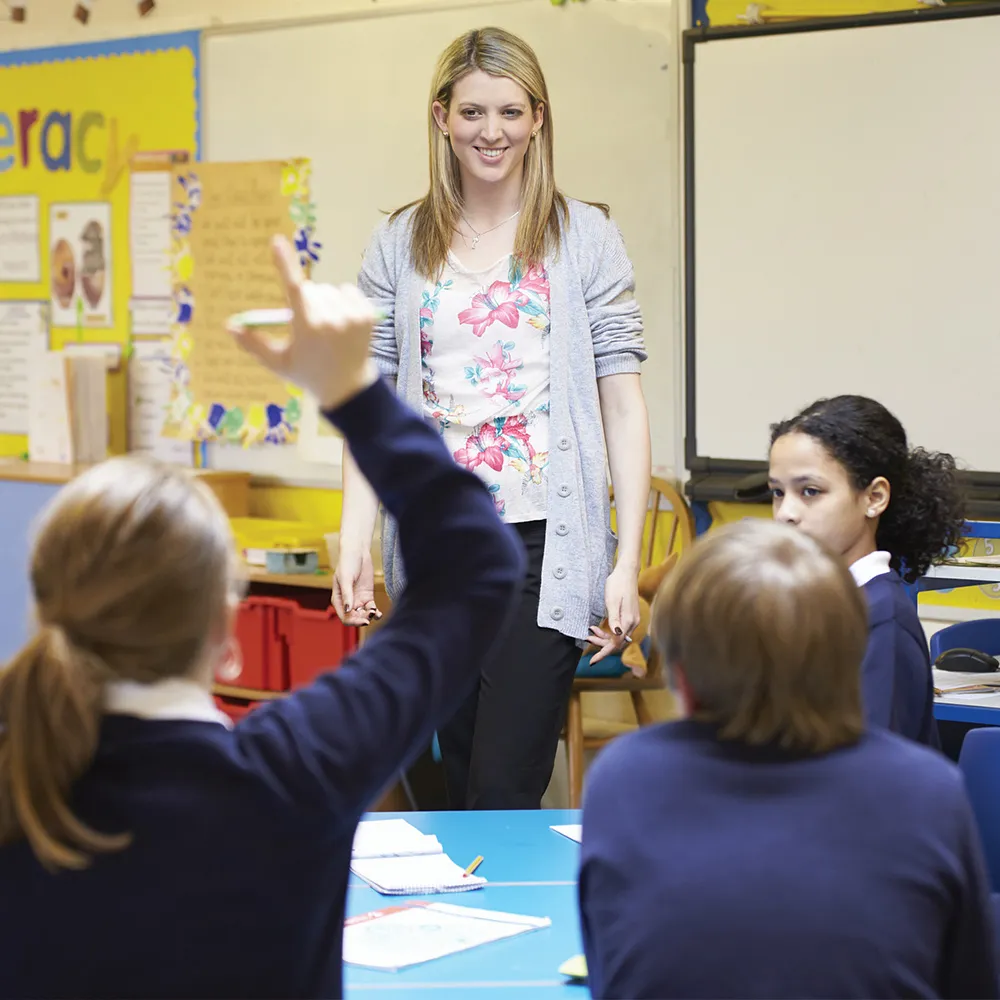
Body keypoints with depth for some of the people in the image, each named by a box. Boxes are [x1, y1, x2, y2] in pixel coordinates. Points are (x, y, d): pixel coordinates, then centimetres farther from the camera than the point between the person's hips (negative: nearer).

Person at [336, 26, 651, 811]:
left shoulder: (586, 238, 2)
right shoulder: (399, 246, 9)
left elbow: (623, 402, 0)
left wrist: (629, 563, -7)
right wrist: (353, 542, -5)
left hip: (544, 542, -3)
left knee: (504, 795, -10)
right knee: (462, 786, 11)